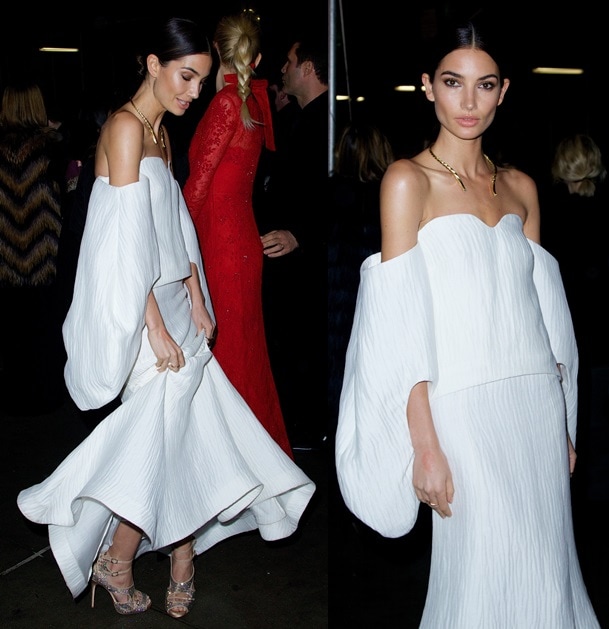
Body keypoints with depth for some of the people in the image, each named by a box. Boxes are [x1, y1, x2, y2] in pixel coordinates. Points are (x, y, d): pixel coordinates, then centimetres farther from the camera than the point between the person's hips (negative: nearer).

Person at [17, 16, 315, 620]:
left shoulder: (160, 132, 15)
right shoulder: (125, 125, -13)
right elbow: (128, 241, -19)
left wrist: (196, 302, 8)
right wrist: (157, 330, -20)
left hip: (166, 304, 9)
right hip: (133, 313, -9)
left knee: (185, 432, 9)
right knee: (159, 436, -3)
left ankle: (181, 547, 21)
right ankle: (117, 560, 16)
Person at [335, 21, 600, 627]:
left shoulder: (520, 187, 10)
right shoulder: (408, 179, -6)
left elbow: (543, 311, 13)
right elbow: (403, 330, -11)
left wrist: (564, 426, 12)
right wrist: (425, 446, -14)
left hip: (538, 405, 5)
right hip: (466, 410, -5)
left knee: (546, 572, 12)